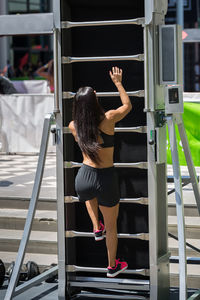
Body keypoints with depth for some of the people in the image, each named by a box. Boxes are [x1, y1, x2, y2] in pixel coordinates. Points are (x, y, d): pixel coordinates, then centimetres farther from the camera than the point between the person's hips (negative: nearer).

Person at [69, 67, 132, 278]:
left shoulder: (73, 126, -4)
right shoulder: (108, 119, -14)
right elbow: (128, 105, 6)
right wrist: (118, 83, 17)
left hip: (83, 176, 2)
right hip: (107, 179, -2)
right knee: (112, 225, 21)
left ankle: (97, 228, 33)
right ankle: (113, 266, 38)